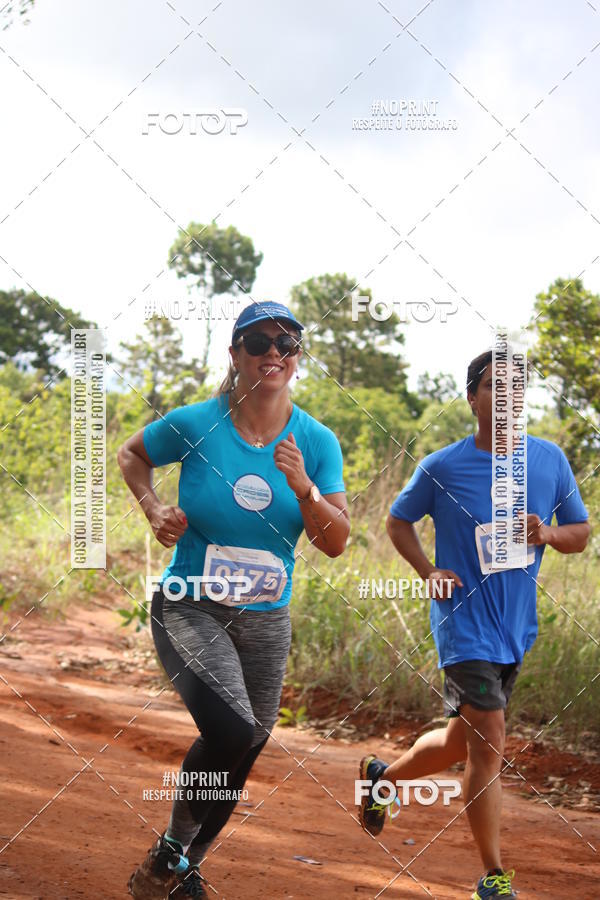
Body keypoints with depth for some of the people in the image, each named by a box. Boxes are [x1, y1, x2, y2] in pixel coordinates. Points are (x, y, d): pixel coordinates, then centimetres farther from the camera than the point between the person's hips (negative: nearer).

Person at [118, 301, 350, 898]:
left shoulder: (317, 442, -2)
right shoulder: (195, 424, -9)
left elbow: (336, 545, -5)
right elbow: (132, 454, 11)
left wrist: (302, 487, -21)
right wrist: (152, 510, -6)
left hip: (265, 621, 4)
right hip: (189, 608, -4)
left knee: (243, 751, 11)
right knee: (231, 728, -27)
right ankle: (170, 848, -2)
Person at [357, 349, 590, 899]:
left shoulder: (550, 459, 3)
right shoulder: (441, 467, -6)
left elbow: (581, 534, 10)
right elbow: (399, 521, 8)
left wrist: (548, 533, -13)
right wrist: (429, 573, -8)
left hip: (517, 627, 5)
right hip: (466, 622, -5)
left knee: (464, 741, 17)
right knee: (489, 748, -11)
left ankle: (384, 777, 44)